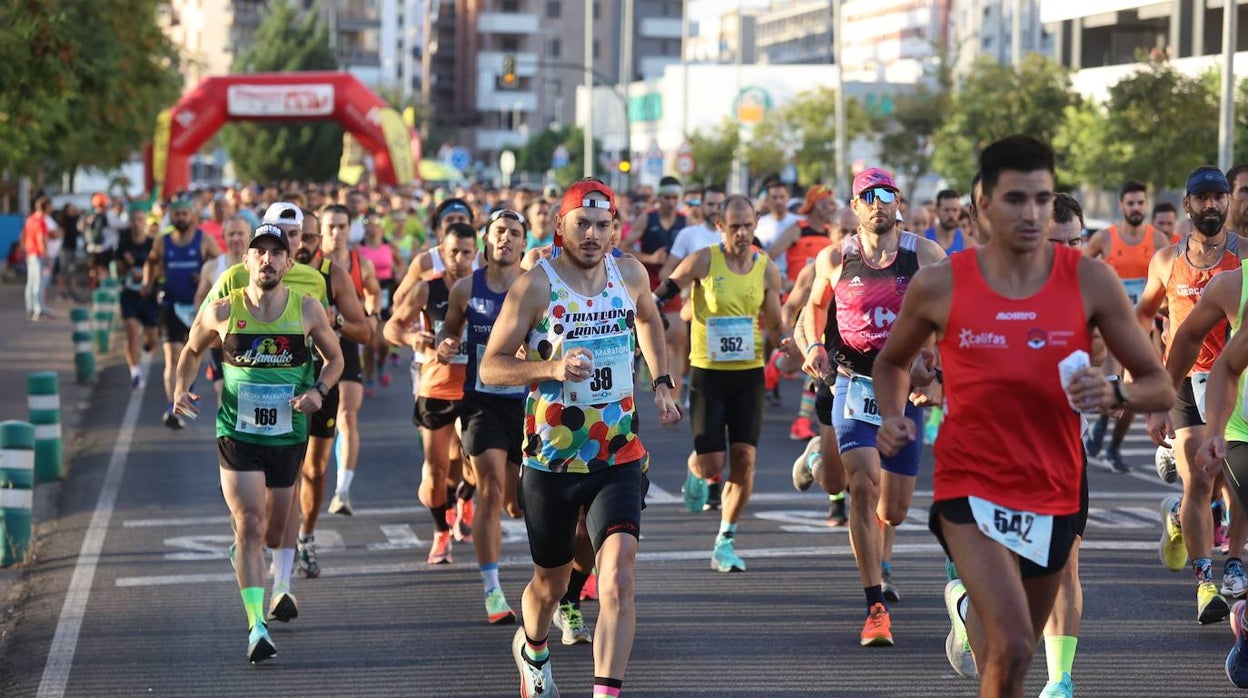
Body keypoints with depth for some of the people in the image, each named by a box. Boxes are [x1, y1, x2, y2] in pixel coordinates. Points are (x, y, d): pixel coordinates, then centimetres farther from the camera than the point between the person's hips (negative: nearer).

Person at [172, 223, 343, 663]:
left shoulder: (307, 310, -2)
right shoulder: (222, 312, -4)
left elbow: (334, 358, 11)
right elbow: (192, 351, 14)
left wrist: (319, 390, -9)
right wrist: (181, 389, -3)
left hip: (289, 436, 2)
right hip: (237, 434, -2)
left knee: (273, 534, 15)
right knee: (250, 525, -15)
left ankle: (244, 554, 52)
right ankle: (257, 627, -17)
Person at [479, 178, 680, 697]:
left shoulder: (630, 275, 2)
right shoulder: (536, 285, -11)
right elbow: (491, 367, -10)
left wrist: (661, 383, 18)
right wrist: (552, 368, -26)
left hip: (618, 457, 2)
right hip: (551, 459, -2)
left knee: (619, 572, -19)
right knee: (551, 581, 16)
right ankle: (532, 649, 49)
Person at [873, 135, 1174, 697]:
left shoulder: (1090, 282, -5)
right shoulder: (939, 286, -6)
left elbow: (1160, 388, -1)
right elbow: (892, 361, 14)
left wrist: (1114, 393, -23)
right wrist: (893, 417, -6)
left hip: (1053, 495, 3)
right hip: (970, 487, -3)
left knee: (1011, 652, 18)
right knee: (1012, 649, -22)